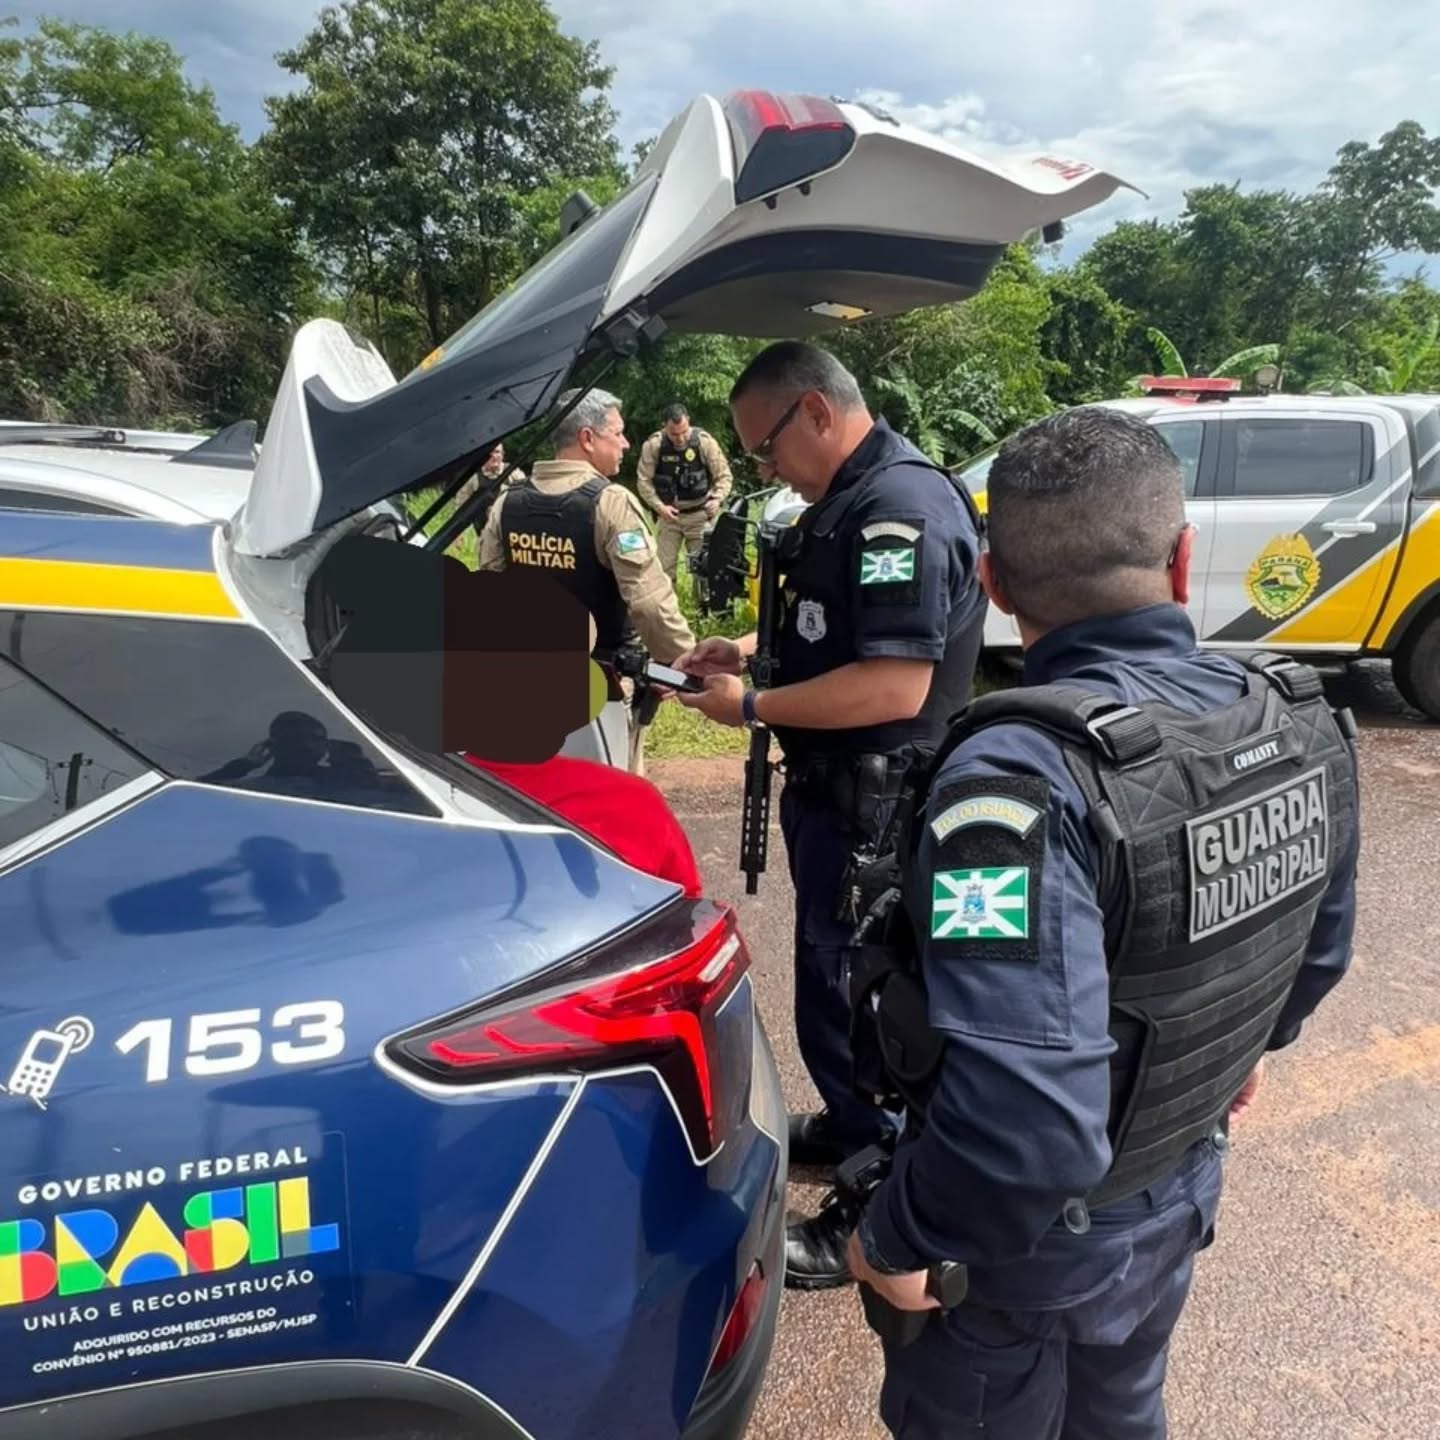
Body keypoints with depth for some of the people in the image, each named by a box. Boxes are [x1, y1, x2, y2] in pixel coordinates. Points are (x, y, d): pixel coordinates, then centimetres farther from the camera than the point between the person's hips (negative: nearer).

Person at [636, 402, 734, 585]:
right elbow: (644, 480, -6)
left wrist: (717, 499, -23)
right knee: (664, 565, 6)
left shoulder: (705, 441, -13)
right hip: (668, 514, 1)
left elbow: (724, 476, -6)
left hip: (699, 514, -1)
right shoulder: (653, 445, -12)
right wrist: (659, 506, -17)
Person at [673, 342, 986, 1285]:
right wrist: (752, 648, 8)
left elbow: (895, 683, -30)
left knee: (849, 994, 3)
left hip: (874, 807, -10)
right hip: (840, 791, 10)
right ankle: (853, 1128, 46)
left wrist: (751, 707, -21)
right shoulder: (852, 499, 11)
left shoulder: (902, 506, -23)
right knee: (839, 979, 24)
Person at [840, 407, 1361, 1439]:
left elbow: (1028, 1128, -41)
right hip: (1182, 1191, 6)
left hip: (1028, 1237, -5)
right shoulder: (1302, 722, -12)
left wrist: (895, 1238, -22)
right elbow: (1319, 948, 6)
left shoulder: (1024, 774, -37)